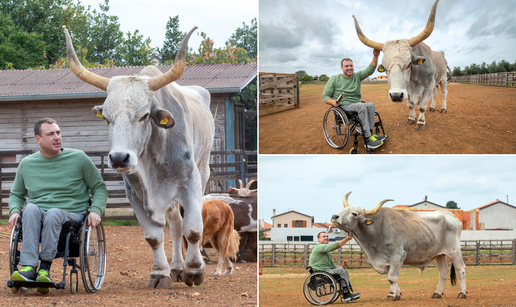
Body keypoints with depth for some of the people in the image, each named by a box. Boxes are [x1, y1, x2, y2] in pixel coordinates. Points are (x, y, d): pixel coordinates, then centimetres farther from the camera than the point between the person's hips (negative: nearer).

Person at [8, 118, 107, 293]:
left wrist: (96, 210, -6)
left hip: (71, 216, -2)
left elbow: (99, 188, 12)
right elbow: (16, 194, 24)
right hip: (37, 218, 2)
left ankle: (45, 266, -30)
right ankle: (28, 268, -44)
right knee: (31, 209, -34)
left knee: (53, 213, -37)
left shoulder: (78, 158, 7)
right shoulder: (26, 164, 13)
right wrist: (14, 211, 2)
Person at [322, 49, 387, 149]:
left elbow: (370, 70, -1)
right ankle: (367, 138, -36)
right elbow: (325, 96, 3)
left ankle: (370, 133, -24)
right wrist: (333, 102, -19)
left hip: (357, 104, 5)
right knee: (361, 106, -32)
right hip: (343, 106, -5)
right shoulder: (334, 79, 3)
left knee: (371, 105, -25)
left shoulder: (357, 76, 13)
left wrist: (375, 57, -18)